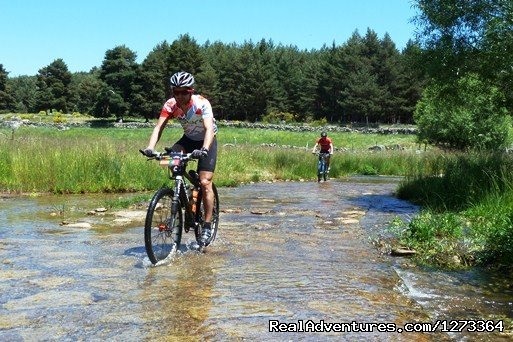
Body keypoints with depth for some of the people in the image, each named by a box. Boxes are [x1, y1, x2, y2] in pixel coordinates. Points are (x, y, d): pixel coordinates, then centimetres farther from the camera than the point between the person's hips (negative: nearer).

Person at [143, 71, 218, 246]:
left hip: (206, 141, -4)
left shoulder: (202, 103, -28)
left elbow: (209, 129, -39)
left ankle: (207, 226, -5)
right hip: (188, 139, 4)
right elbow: (159, 127, -27)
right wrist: (150, 147, -45)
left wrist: (204, 150, -57)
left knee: (205, 183, -15)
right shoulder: (170, 105, -19)